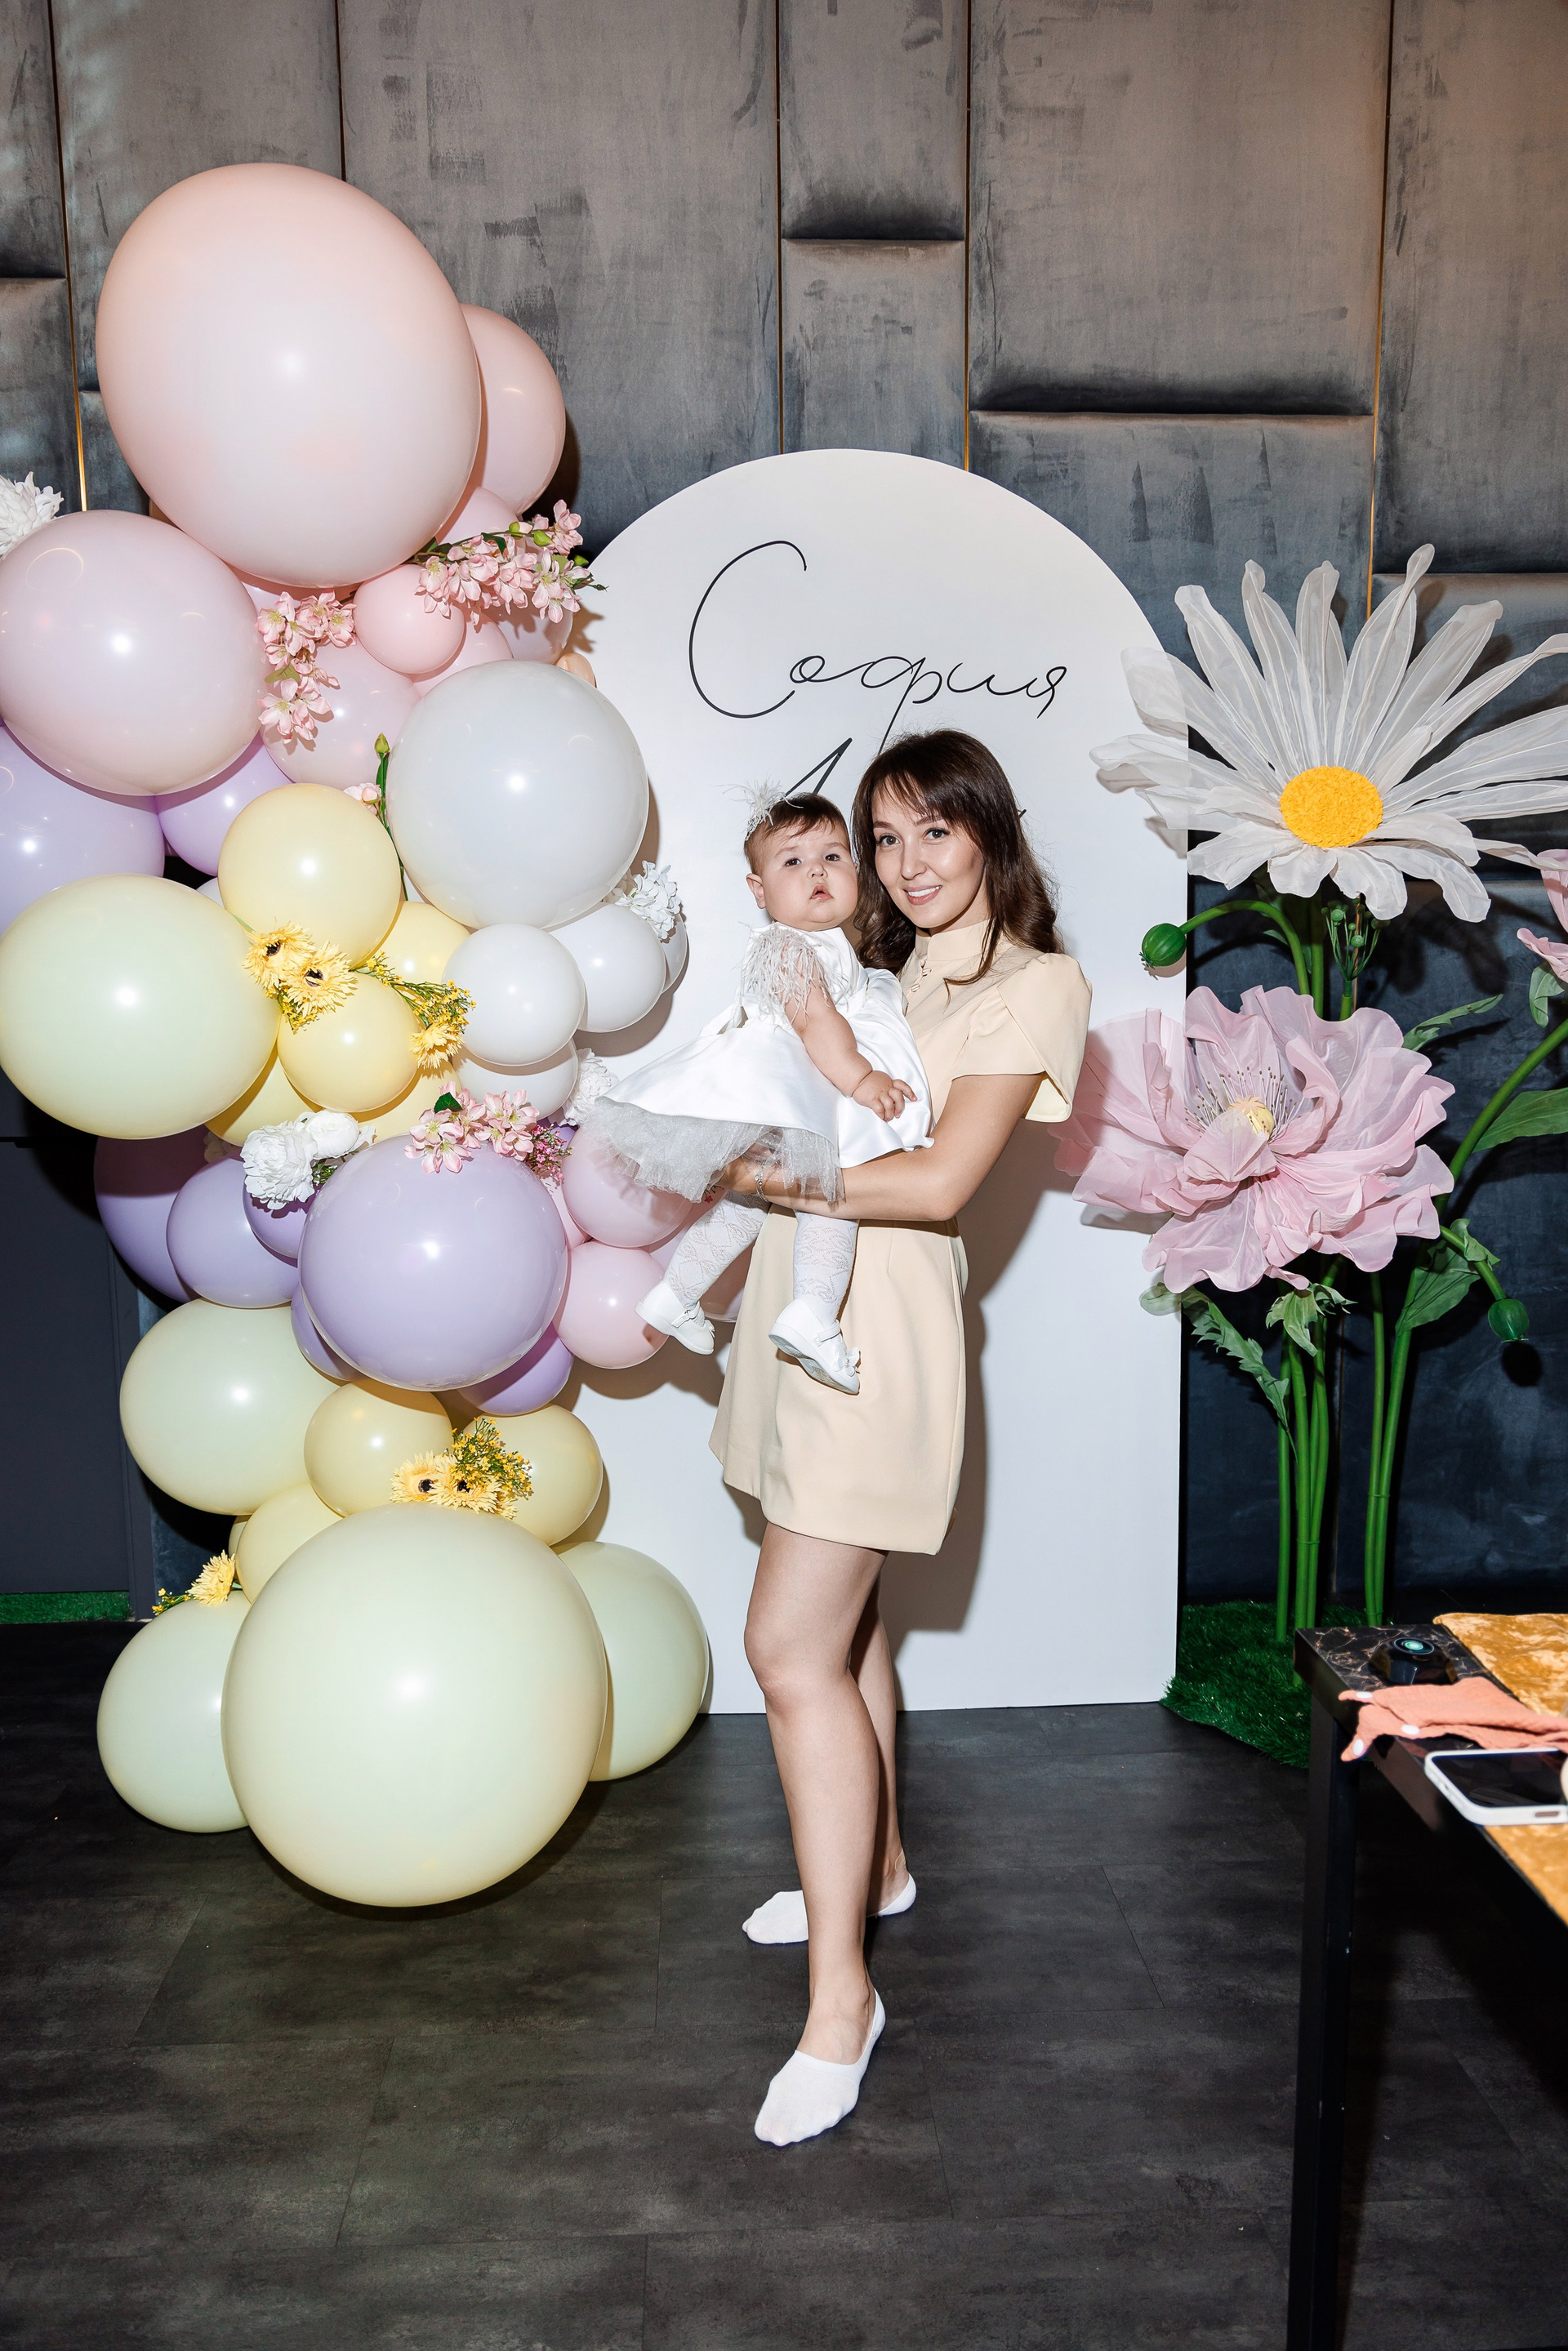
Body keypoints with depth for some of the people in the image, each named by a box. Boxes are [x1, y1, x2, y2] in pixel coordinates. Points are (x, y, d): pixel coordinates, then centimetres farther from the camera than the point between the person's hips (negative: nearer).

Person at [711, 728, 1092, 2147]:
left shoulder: (1035, 984, -6)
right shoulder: (888, 973, 18)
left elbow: (939, 1182, -17)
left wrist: (759, 1172, -17)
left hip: (882, 1326, -8)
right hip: (802, 1309, 8)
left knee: (791, 1646, -11)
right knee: (842, 1618, 18)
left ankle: (842, 1993, 0)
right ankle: (875, 1866, 37)